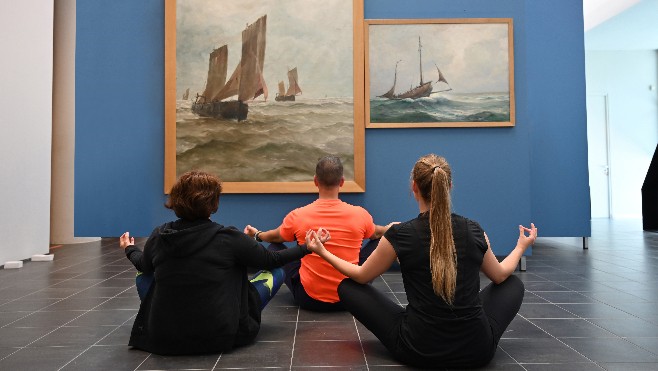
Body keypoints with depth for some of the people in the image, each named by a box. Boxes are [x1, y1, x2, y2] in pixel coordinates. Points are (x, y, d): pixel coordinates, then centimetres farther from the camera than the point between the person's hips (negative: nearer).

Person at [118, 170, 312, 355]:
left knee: (144, 273, 27)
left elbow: (143, 266, 18)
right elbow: (272, 260, -1)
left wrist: (130, 249, 40)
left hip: (162, 337, 4)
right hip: (220, 337, -3)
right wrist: (306, 248, 16)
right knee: (275, 272, 10)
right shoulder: (228, 237, -14)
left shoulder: (158, 236, -4)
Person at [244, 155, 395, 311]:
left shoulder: (297, 216, -13)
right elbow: (378, 233, 14)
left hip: (309, 300, 0)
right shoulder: (359, 214, -12)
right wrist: (390, 228, 38)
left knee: (275, 247, 19)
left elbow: (275, 237, 11)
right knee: (378, 242, 20)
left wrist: (257, 234, 35)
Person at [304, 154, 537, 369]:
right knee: (514, 284, 28)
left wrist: (323, 252, 17)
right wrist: (522, 246, 34)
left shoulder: (400, 234, -12)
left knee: (348, 288, 11)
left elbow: (361, 276, 3)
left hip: (420, 350, -3)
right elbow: (500, 275, 16)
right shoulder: (473, 231, -4)